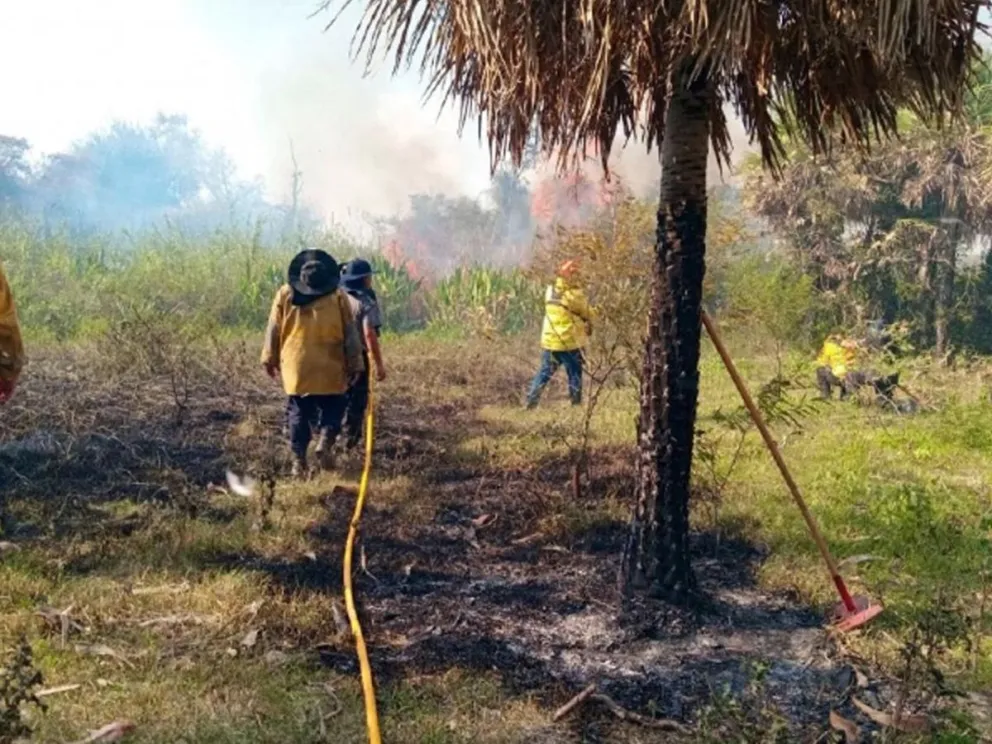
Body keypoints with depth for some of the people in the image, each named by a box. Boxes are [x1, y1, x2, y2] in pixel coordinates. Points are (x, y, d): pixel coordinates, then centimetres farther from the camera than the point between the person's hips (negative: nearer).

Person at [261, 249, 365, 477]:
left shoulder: (285, 294, 4)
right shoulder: (337, 296, 0)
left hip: (296, 366, 2)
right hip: (330, 367, -1)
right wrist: (355, 364, 6)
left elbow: (273, 330, 7)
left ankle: (299, 462, 9)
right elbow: (350, 334, 1)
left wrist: (270, 359, 16)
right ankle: (325, 442, -10)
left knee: (298, 413, 10)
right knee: (332, 407, 13)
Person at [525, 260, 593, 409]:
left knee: (544, 372, 13)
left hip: (549, 341, 5)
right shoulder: (574, 295, -16)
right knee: (574, 374, 9)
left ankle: (531, 402, 10)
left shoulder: (550, 291, 3)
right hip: (569, 342, -5)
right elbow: (587, 313, -2)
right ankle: (576, 403, 14)